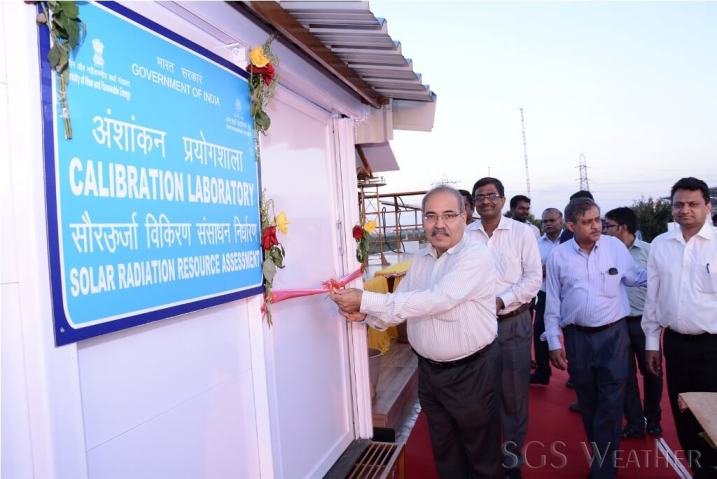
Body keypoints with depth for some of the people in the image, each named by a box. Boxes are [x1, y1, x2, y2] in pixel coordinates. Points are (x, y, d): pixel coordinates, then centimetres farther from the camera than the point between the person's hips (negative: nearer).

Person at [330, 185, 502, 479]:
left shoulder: (476, 256, -20)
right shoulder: (420, 258, 5)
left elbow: (434, 300, -31)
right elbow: (402, 303, 6)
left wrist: (365, 300, -31)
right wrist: (366, 314, -16)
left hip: (471, 371, -6)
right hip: (428, 370, 6)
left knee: (481, 454, 15)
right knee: (444, 452, 22)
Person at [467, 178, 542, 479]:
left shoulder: (521, 232, -2)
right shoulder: (464, 235, 3)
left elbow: (533, 277, -5)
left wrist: (501, 301, -15)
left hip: (513, 322, -1)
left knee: (513, 391, 8)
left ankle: (512, 454, 27)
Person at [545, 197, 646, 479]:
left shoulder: (615, 246, -3)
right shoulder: (558, 256, -4)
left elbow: (634, 278, 12)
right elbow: (552, 302, 0)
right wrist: (554, 343, 0)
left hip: (613, 334, -1)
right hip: (577, 337, 1)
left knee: (610, 405, -1)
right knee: (588, 403, 15)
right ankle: (601, 454, 34)